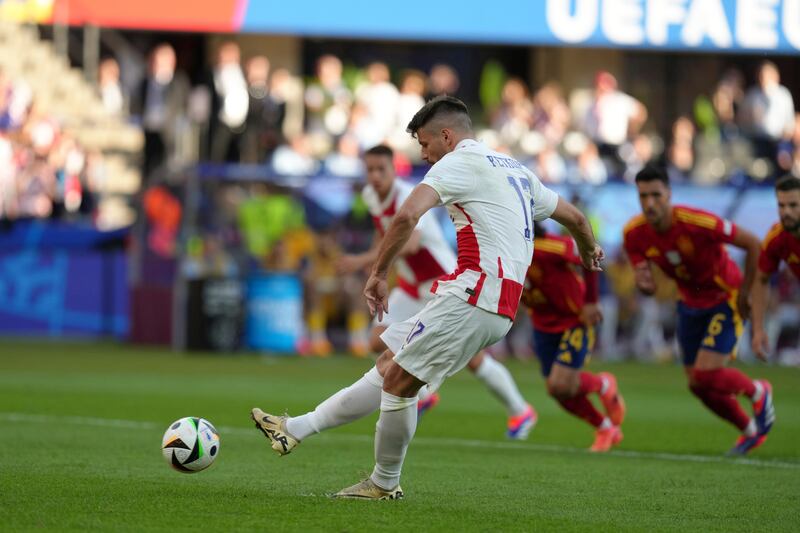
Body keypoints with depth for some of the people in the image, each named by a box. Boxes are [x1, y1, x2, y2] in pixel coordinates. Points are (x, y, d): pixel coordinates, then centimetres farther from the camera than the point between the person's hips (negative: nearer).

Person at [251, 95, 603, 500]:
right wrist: (589, 250, 53)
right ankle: (296, 429, 12)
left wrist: (378, 274, -12)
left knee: (398, 379, -5)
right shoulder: (515, 170, 23)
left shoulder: (459, 162, -4)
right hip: (498, 307, 10)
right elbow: (573, 216, 33)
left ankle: (385, 484, 6)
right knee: (389, 368, 10)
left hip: (473, 297, -10)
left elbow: (407, 216, -19)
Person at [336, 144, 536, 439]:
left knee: (472, 358, -5)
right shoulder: (370, 195, -1)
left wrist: (363, 260, -52)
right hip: (410, 287, 7)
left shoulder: (407, 197, -28)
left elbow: (410, 242, -46)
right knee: (379, 342, -9)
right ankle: (422, 395, 15)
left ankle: (520, 412, 16)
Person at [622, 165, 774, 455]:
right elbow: (648, 287, -7)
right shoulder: (634, 234, -16)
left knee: (705, 375, -17)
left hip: (725, 300, -6)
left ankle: (757, 391, 15)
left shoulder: (699, 223, -32)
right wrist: (643, 284, -32)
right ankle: (751, 431, 32)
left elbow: (752, 243, -20)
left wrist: (744, 293, -16)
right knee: (697, 385, 8)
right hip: (691, 305, 6)